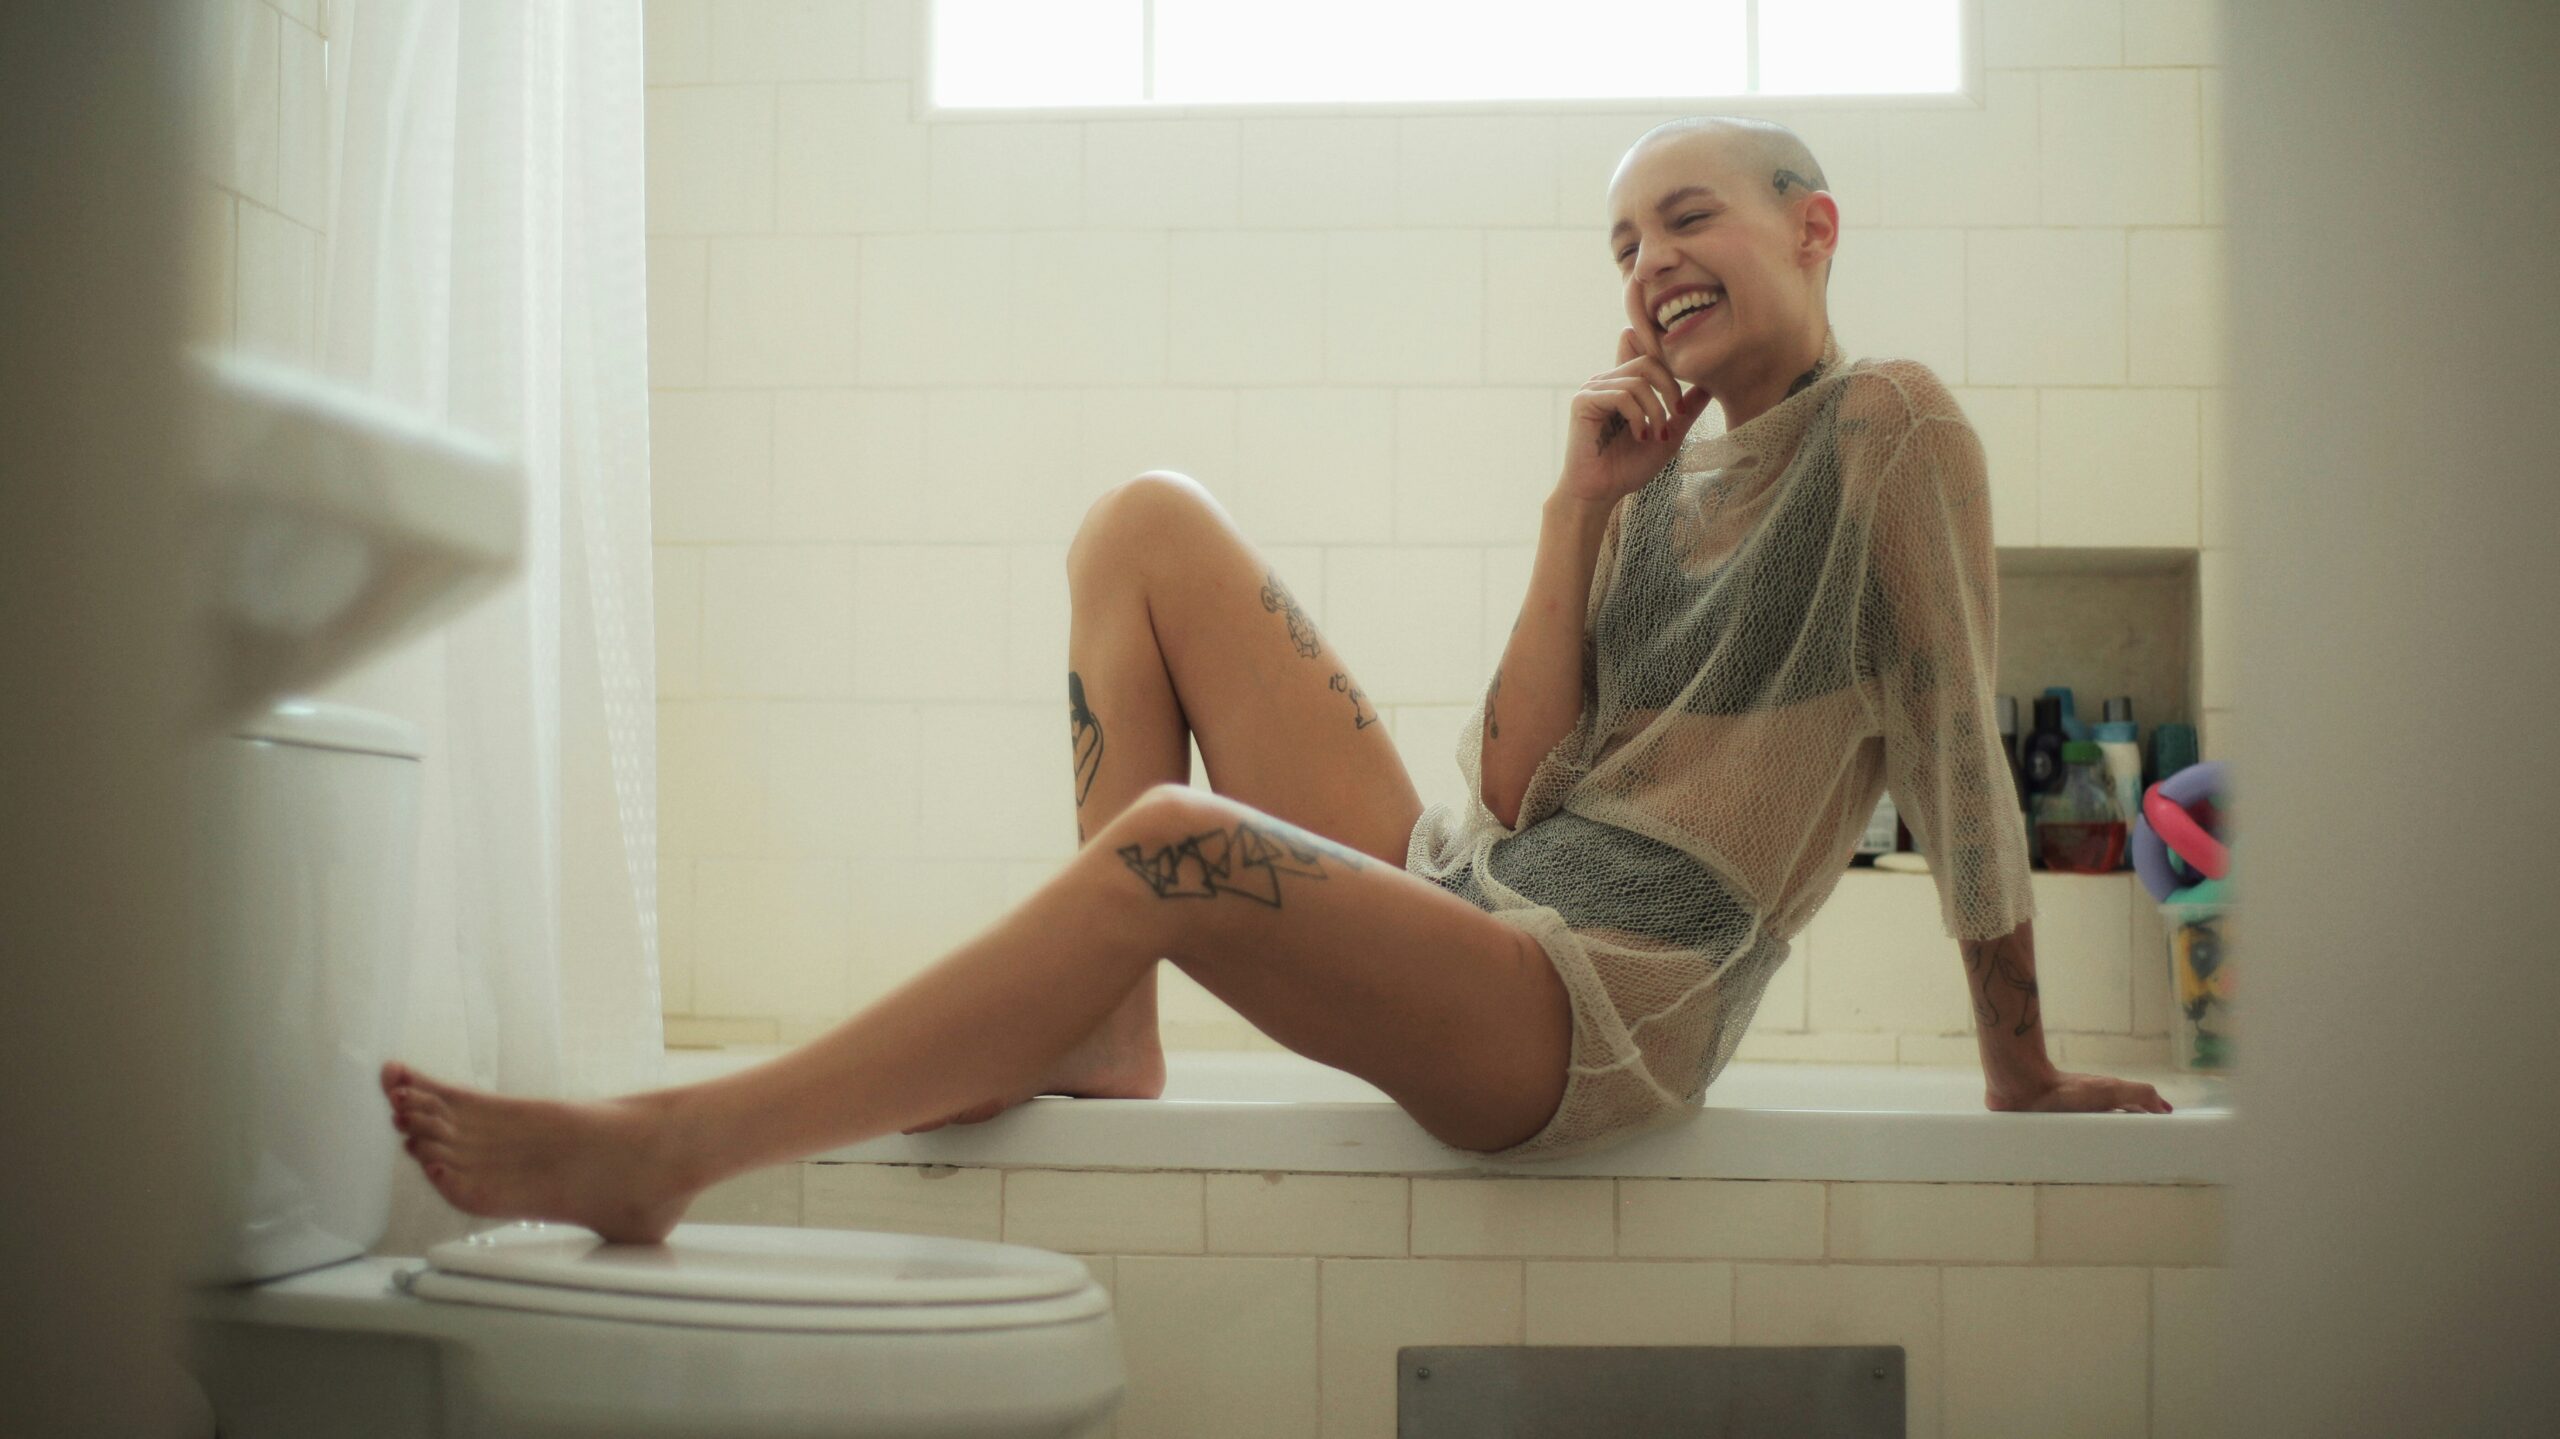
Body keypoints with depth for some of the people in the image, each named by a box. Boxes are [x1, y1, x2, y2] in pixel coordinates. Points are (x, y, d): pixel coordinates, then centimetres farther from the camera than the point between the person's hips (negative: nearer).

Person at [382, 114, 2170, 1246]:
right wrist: (1582, 504, 2)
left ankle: (667, 1147, -28)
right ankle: (1103, 1036, -6)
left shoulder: (1889, 425, 0)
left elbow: (1959, 757, -2)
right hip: (1470, 894, 8)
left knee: (1168, 842, -34)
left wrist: (2024, 1076, 2)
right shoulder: (1663, 479, 18)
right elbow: (1516, 782, 6)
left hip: (1599, 1010, -7)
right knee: (1149, 522, 2)